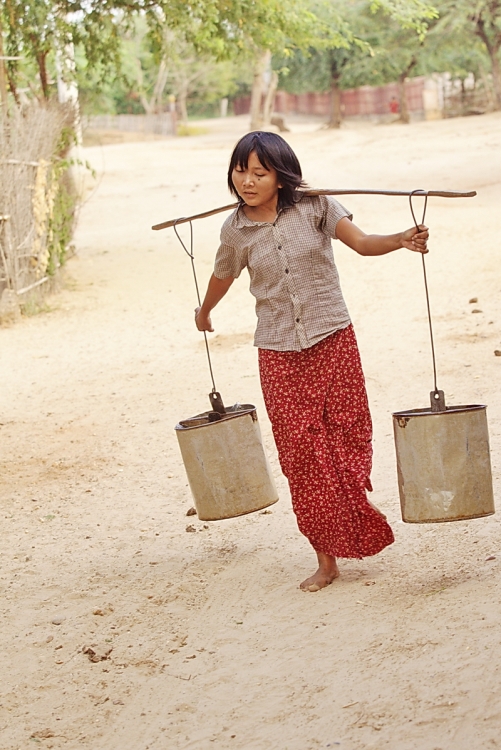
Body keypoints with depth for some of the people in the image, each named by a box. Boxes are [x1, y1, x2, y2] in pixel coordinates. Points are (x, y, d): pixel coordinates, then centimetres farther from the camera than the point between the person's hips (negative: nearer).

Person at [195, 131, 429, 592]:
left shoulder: (314, 208, -6)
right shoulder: (236, 230, -2)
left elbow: (362, 242, -13)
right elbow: (224, 276, 17)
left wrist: (402, 240, -32)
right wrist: (204, 312, 33)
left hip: (333, 342, -1)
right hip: (279, 355, 1)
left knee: (346, 441, 2)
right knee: (302, 454, 1)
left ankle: (357, 525, 25)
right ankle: (326, 558, 10)